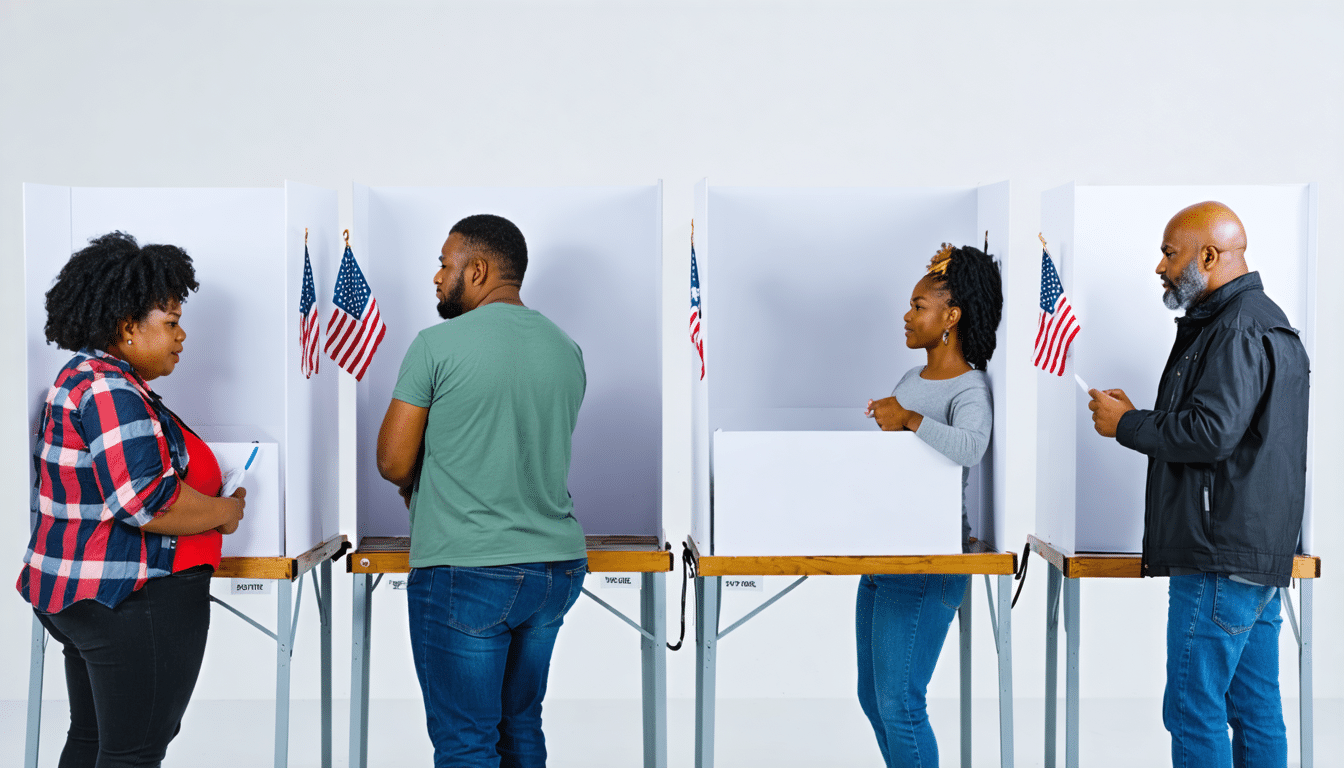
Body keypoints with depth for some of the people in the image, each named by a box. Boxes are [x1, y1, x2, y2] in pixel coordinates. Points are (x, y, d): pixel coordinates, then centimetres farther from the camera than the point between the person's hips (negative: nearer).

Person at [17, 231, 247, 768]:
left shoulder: (80, 379, 15)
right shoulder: (110, 390, -19)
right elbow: (145, 500, -26)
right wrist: (225, 511, -11)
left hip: (79, 597, 11)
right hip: (134, 603, -11)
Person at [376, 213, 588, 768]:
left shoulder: (438, 344, -9)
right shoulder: (567, 350, 9)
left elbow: (393, 463, -8)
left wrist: (415, 489, 14)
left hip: (465, 571, -6)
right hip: (558, 562, 6)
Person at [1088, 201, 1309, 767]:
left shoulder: (1237, 330, -14)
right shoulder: (1268, 322, 21)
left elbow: (1212, 432, -23)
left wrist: (1125, 424, -10)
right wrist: (1137, 416, 17)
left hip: (1220, 558, -11)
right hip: (1262, 551, 11)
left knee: (1194, 711, -5)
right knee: (1255, 710, 13)